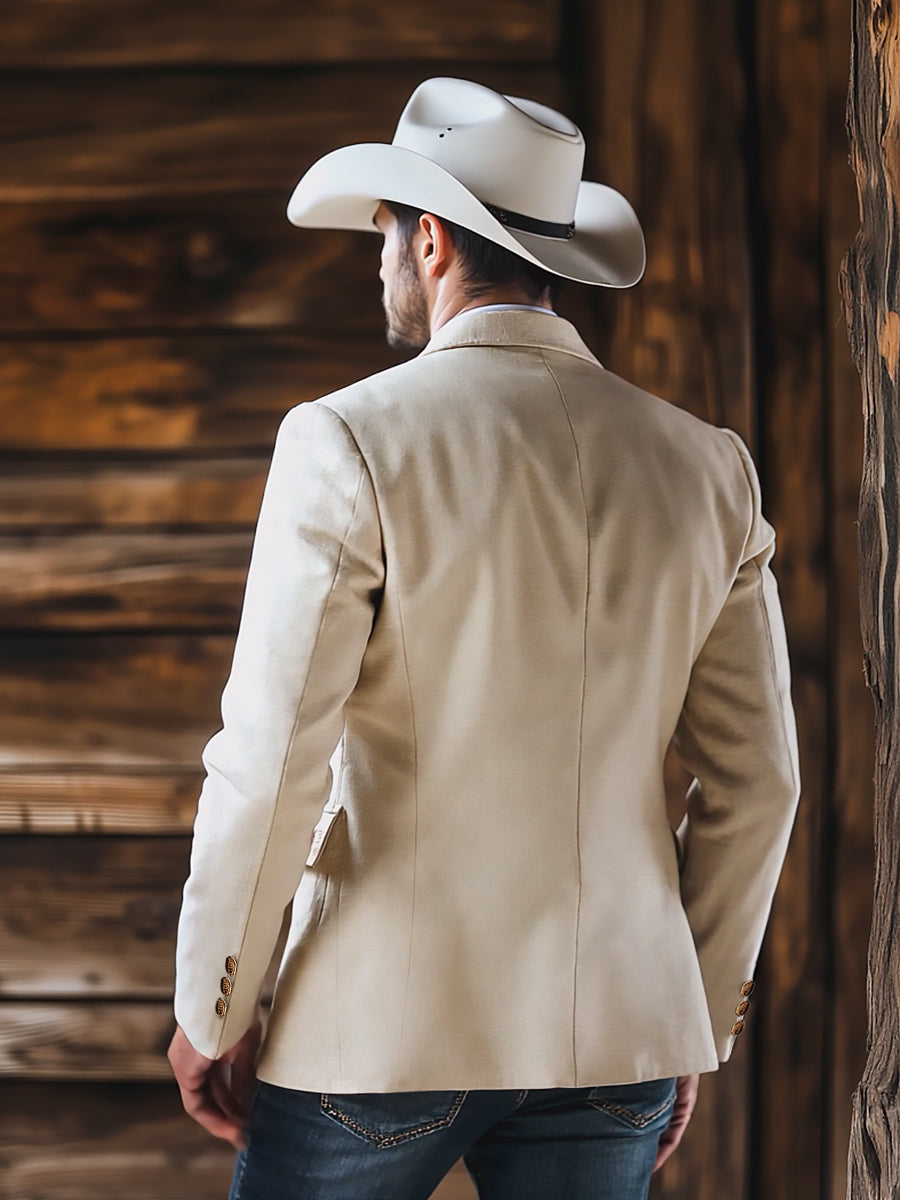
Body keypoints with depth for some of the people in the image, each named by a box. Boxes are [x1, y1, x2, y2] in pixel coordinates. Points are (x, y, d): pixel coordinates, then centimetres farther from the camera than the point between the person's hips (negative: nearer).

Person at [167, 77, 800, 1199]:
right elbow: (755, 779, 7)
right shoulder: (707, 466, 4)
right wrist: (694, 1031, 17)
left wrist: (210, 1012, -1)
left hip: (384, 1025, -4)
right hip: (617, 1041, 4)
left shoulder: (350, 441, -10)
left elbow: (270, 764, -13)